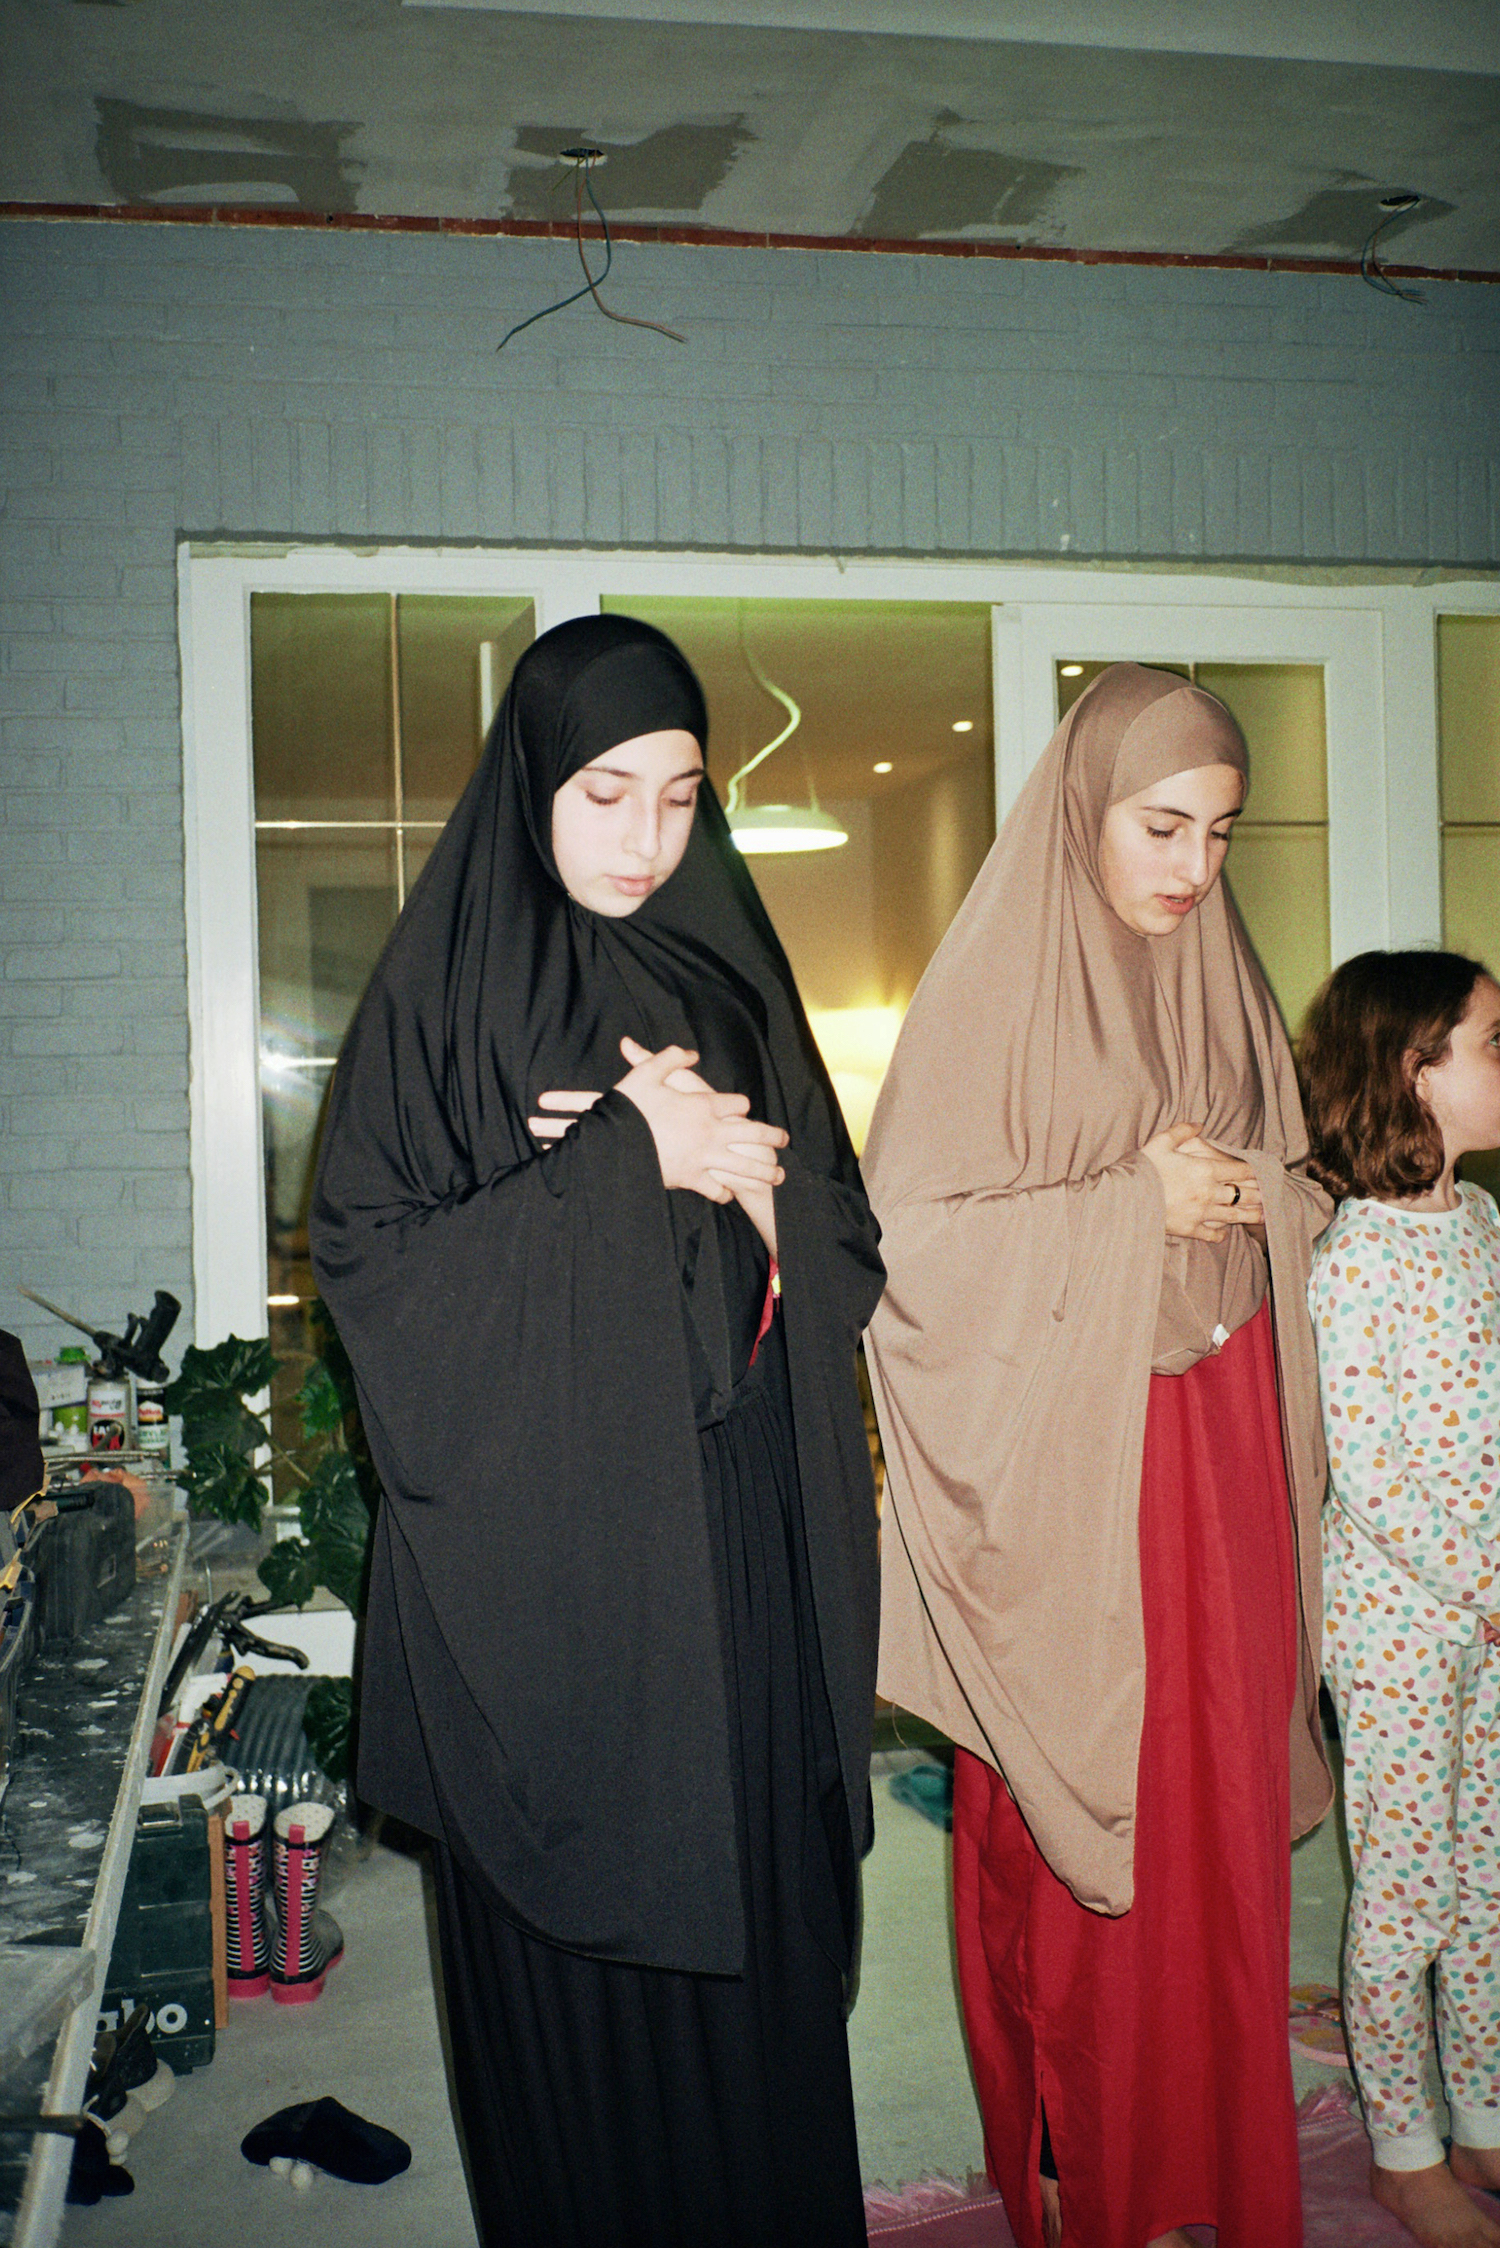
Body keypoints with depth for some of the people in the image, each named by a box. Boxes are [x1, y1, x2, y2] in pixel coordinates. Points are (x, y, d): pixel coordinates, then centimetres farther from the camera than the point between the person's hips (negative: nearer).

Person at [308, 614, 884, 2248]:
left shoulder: (729, 977, 9)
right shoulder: (441, 993, -3)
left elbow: (838, 1247, 7)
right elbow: (367, 1259, -12)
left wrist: (727, 1153, -13)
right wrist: (626, 1166, -17)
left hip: (739, 1538, 4)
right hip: (547, 1543, -4)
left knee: (758, 1911, 12)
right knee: (571, 1945, 6)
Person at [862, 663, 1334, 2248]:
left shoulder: (1223, 989, 10)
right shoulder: (991, 992, -8)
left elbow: (1289, 1200, 17)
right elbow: (912, 1237, -13)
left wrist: (1246, 1196, -6)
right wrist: (1133, 1208, -17)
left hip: (1215, 1449, 5)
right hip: (1064, 1462, -5)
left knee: (1217, 1804, 11)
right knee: (1075, 1827, 3)